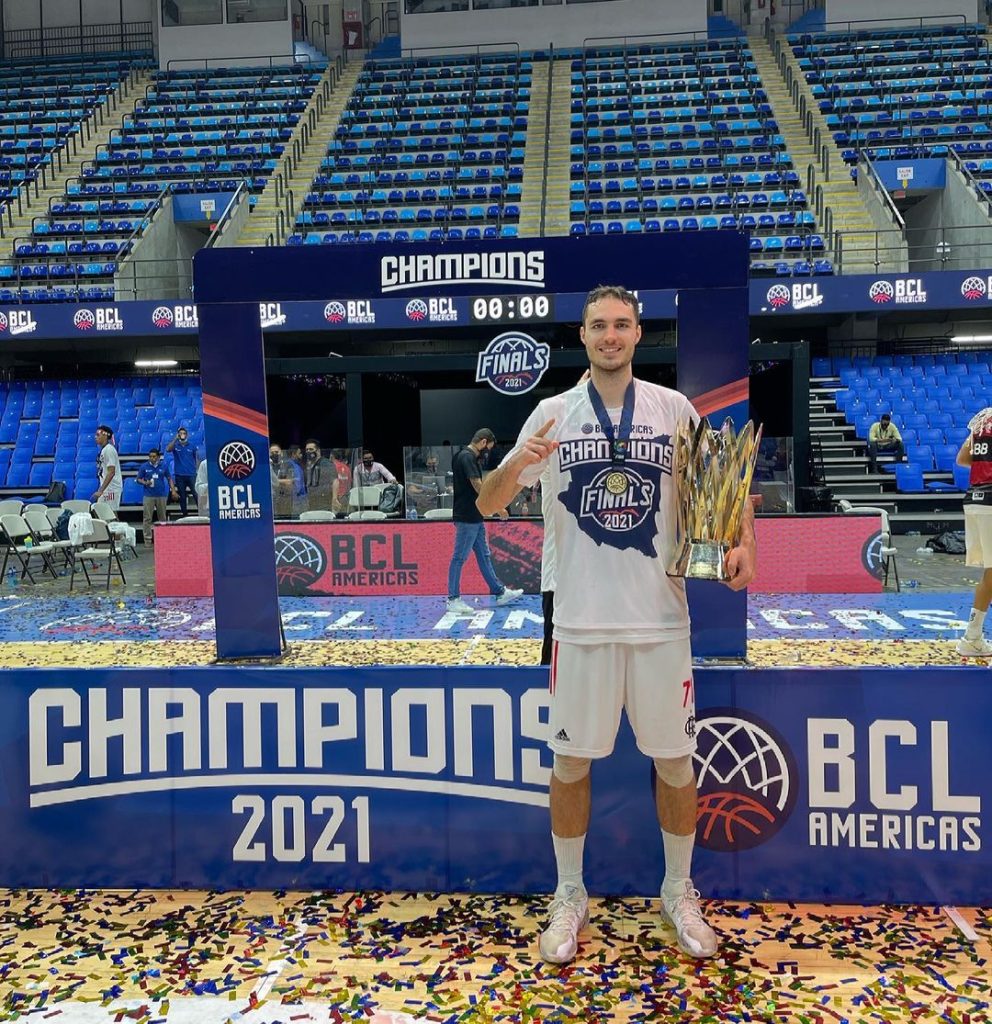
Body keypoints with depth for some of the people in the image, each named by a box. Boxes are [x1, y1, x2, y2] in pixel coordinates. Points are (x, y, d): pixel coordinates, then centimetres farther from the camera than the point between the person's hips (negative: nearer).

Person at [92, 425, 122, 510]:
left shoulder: (109, 449, -15)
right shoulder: (103, 449, 15)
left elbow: (111, 473, -22)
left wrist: (100, 491, -25)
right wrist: (100, 490, 21)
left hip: (111, 489, -10)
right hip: (106, 489, 10)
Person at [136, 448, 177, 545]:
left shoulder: (164, 466, 4)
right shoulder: (144, 467, 1)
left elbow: (169, 479, 9)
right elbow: (139, 479, 6)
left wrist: (173, 490, -1)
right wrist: (145, 483, -15)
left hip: (161, 495, 1)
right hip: (149, 496, -1)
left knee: (162, 518, 9)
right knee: (147, 518, -4)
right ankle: (147, 539, 1)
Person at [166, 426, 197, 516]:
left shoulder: (192, 446, 7)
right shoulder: (175, 445, 5)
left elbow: (196, 459, 10)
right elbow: (168, 449, -17)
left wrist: (197, 470, 1)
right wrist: (175, 438, -19)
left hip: (191, 475, -1)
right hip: (179, 475, 1)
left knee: (196, 495, -9)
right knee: (182, 496, 8)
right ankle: (183, 514, 16)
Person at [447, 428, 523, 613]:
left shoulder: (472, 458, 15)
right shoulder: (467, 457, -15)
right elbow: (478, 486, -20)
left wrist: (493, 506, 15)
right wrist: (498, 508, -13)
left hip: (475, 518, 10)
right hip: (467, 518, -10)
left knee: (484, 556, 14)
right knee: (459, 558, -3)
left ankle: (499, 592, 22)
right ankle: (453, 599, 4)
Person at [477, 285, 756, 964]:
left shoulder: (675, 408, 2)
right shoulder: (553, 414, 1)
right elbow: (488, 506, 0)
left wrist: (741, 542, -8)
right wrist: (517, 463, -20)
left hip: (662, 619, 1)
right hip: (582, 620, 0)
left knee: (675, 759, 11)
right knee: (571, 761, 8)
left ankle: (679, 890, 34)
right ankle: (570, 894, 30)